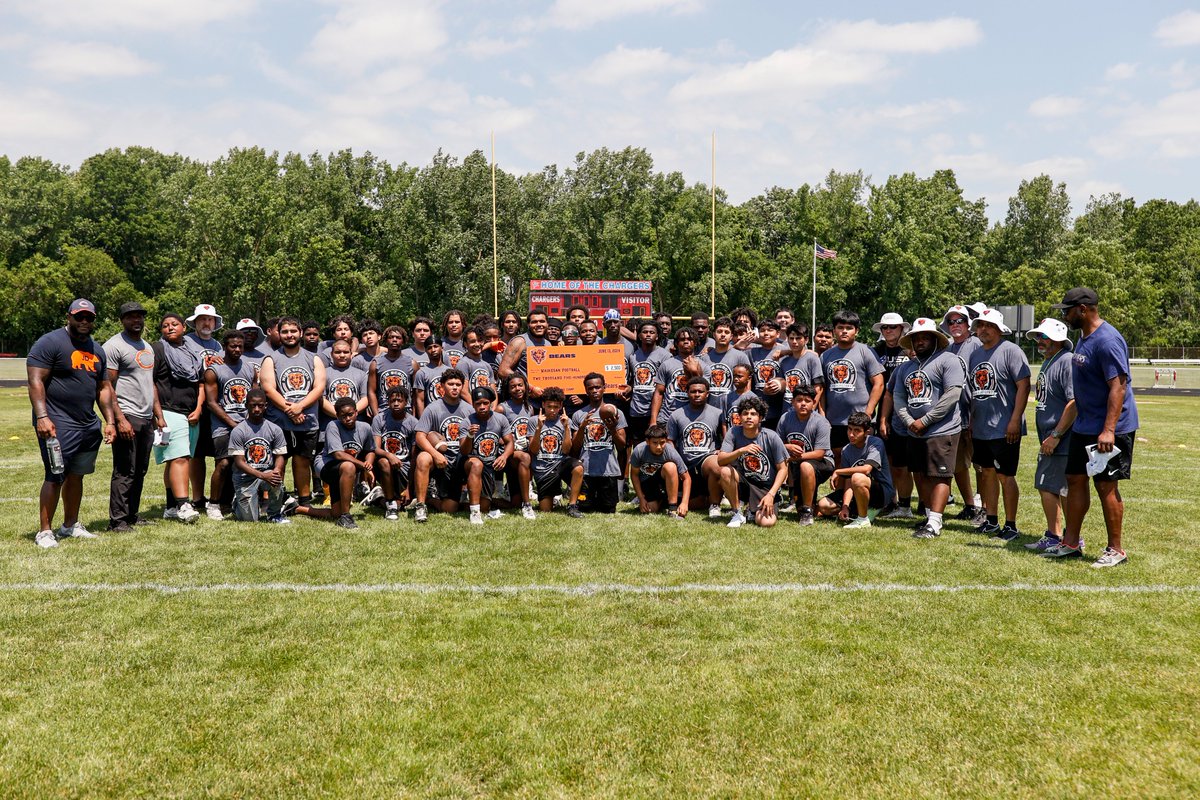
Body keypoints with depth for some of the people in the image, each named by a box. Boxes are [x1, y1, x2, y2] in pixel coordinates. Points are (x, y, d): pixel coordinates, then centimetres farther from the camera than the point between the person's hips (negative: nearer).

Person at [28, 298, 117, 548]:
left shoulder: (97, 350, 17)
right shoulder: (50, 343, -6)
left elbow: (103, 388, 21)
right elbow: (35, 381, -12)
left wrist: (110, 420, 13)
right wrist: (42, 417, -21)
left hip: (89, 425, 7)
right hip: (57, 424, -7)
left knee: (76, 475, 13)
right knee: (55, 476, -9)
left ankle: (71, 525, 24)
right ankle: (45, 531, 0)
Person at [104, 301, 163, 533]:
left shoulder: (147, 347, 19)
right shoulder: (114, 346, -7)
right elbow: (107, 386, -12)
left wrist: (158, 415, 18)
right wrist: (120, 419, -19)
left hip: (147, 419, 8)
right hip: (127, 417, -8)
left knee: (140, 471, 11)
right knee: (125, 472, -6)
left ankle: (132, 516, 19)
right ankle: (117, 521, 0)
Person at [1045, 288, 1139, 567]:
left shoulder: (1107, 340, -20)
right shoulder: (1084, 337, 11)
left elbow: (1118, 386, -24)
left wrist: (1108, 430, -28)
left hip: (1108, 429, -10)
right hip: (1084, 426, 10)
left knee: (1106, 486, -1)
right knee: (1075, 480, 12)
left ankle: (1116, 549, 12)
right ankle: (1071, 543, 21)